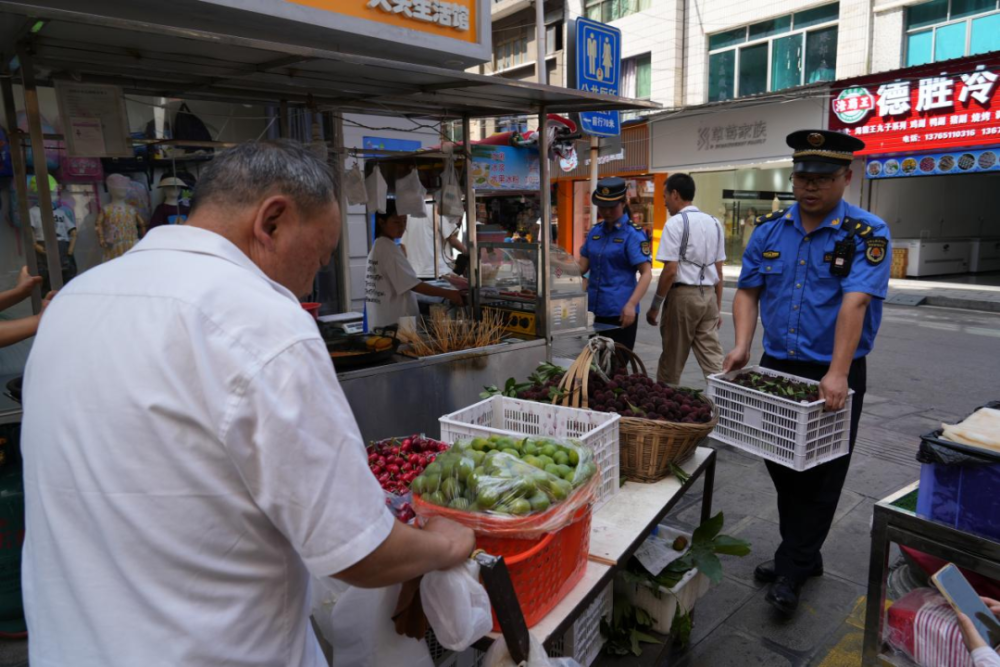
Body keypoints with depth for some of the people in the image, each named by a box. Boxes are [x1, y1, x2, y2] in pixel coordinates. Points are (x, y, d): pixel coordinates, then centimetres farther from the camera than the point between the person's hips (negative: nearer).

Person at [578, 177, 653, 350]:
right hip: (593, 309, 6)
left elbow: (646, 273, -13)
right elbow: (583, 266, 16)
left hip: (619, 311, -6)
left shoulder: (632, 234, -7)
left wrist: (631, 305, -24)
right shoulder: (595, 231, 12)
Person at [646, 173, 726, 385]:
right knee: (713, 358, 6)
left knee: (672, 361, 7)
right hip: (709, 295, 6)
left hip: (683, 295, -6)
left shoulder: (675, 223, -9)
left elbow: (670, 271, -14)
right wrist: (718, 308, 20)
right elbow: (719, 271, 14)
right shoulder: (714, 223, 13)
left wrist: (655, 306, -7)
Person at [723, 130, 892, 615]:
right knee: (781, 466, 15)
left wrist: (837, 374, -32)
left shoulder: (867, 234, -10)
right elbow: (748, 290, 5)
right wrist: (742, 346, -10)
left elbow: (855, 303, -23)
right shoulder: (769, 229, 4)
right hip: (776, 368, 5)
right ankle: (804, 556, 36)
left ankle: (791, 572, 21)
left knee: (821, 476, 6)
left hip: (834, 376, -4)